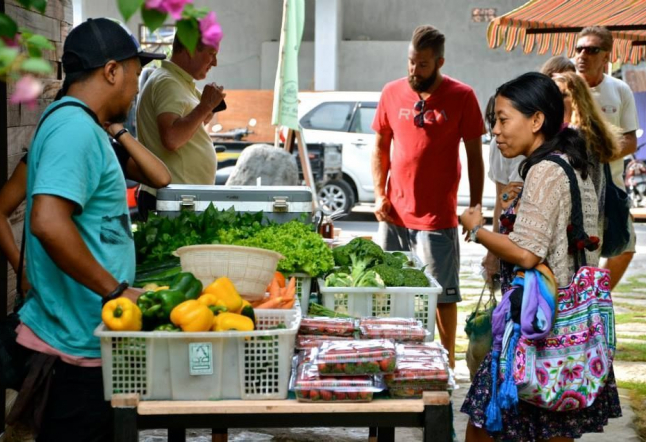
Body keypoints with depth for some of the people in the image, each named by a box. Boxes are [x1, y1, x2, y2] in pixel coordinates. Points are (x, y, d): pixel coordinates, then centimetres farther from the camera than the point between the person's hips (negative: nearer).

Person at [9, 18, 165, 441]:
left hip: (83, 338, 10)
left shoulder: (75, 124, 15)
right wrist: (116, 291, -22)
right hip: (76, 343, -10)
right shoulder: (76, 128, -17)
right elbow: (48, 223, -28)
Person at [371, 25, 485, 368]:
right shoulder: (392, 93, 3)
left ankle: (447, 361, 17)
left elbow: (474, 157, -1)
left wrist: (475, 208, -2)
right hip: (394, 215, 4)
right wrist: (379, 194, 0)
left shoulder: (461, 97, -6)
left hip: (437, 217, -4)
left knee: (443, 295, 4)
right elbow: (380, 148, 11)